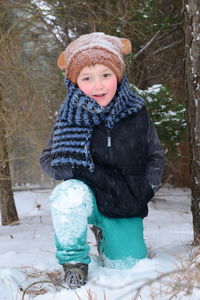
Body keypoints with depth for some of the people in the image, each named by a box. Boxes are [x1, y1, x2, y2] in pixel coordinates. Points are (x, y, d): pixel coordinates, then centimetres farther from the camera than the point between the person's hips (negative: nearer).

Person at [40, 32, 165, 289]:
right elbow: (48, 159, -6)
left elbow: (156, 156, 7)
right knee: (69, 194, -36)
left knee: (128, 269, 2)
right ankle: (74, 262, -11)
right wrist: (92, 174, -23)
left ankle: (104, 235, 37)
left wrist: (145, 189, -6)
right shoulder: (70, 119, -11)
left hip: (126, 206, 3)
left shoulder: (136, 113, -6)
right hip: (87, 198, -2)